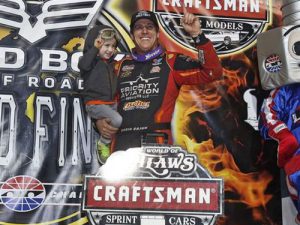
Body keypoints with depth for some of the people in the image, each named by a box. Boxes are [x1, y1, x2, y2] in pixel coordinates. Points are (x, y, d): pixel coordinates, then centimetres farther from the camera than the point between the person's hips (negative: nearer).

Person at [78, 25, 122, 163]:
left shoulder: (110, 62, 18)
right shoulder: (92, 60, -4)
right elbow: (83, 65, -29)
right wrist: (95, 48, -21)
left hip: (111, 103, 8)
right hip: (95, 104, -8)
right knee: (118, 120, -27)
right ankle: (103, 144, -6)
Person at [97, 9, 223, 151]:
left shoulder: (171, 61, 6)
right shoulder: (121, 66, 16)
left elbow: (212, 72, -5)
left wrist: (197, 34, -12)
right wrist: (100, 120, 6)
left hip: (157, 145, -3)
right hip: (121, 145, 4)